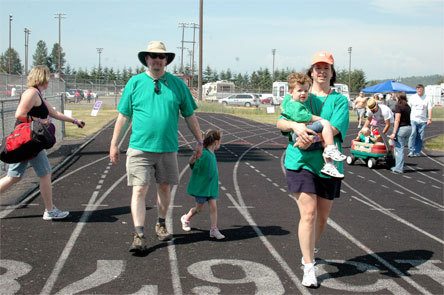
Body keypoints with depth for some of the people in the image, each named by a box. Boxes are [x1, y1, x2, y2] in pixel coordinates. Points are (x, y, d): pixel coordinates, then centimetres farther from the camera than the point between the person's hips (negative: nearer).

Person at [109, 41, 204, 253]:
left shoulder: (177, 84, 6)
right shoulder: (134, 83, 3)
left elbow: (189, 116, 11)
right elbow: (123, 116, 6)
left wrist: (199, 141, 11)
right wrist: (114, 144, 5)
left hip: (168, 148, 2)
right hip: (140, 148, -2)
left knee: (165, 188, 14)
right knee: (139, 190, -7)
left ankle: (161, 224, 34)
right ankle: (139, 235, -4)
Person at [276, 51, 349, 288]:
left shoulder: (339, 100, 6)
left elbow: (335, 128, -11)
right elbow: (280, 123, -1)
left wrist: (312, 138, -27)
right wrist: (295, 126, -23)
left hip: (327, 164, 2)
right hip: (300, 162, -2)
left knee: (322, 216, 12)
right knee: (308, 213, -11)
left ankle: (309, 252, 37)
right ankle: (309, 268, -4)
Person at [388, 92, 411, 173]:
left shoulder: (398, 106, -11)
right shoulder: (407, 106, 12)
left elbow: (397, 120, -16)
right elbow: (407, 118, 8)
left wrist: (394, 133, -16)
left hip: (401, 128, -7)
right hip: (409, 128, 7)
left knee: (399, 149, 0)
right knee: (400, 148, 17)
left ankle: (399, 168, 3)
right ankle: (398, 166, 23)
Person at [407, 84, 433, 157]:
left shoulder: (427, 98, 6)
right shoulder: (412, 97, 7)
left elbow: (429, 109, 2)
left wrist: (429, 119, -8)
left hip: (423, 121, 1)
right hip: (413, 120, -1)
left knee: (420, 138, 3)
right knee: (413, 135, -13)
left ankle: (417, 152, 10)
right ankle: (411, 151, -14)